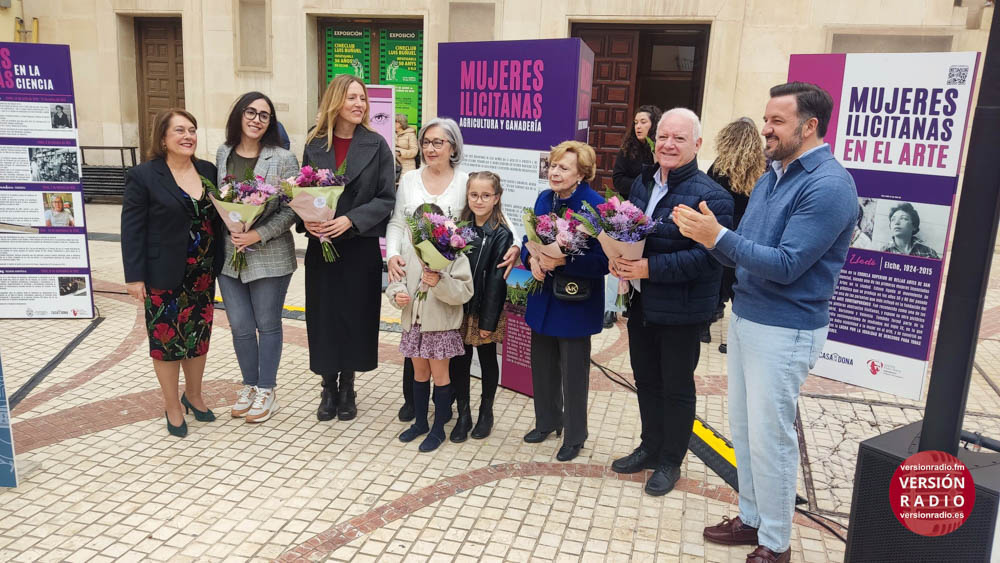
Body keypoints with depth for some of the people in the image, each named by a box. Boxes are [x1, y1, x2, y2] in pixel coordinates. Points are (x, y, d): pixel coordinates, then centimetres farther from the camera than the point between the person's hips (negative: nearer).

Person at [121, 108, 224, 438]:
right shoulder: (143, 176, -8)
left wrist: (219, 265, 1)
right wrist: (134, 276, -12)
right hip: (164, 276, -4)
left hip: (203, 275, 4)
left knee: (199, 336, 14)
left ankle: (194, 395, 33)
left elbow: (220, 217, 9)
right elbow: (132, 229, -9)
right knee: (167, 339, 6)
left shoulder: (209, 171, 5)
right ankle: (173, 406, 20)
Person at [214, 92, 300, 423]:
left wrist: (259, 235, -19)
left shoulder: (283, 159, -7)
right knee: (240, 326, 10)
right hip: (229, 254, 4)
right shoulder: (223, 154, 6)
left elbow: (291, 209, -9)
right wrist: (227, 236, -1)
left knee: (267, 325, 8)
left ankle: (266, 391, 23)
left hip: (269, 256, -4)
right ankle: (249, 386, 30)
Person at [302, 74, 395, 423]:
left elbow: (386, 198, -6)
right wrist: (306, 219, -13)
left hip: (360, 247, -1)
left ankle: (347, 387, 24)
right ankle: (329, 387, 23)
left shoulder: (376, 146, -3)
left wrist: (350, 220, -18)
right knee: (323, 315, 6)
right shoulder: (314, 145, 3)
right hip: (321, 246, 2)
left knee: (355, 314, 6)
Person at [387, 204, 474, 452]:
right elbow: (397, 279, 9)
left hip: (441, 326, -5)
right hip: (414, 324, 6)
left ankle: (438, 428, 20)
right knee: (419, 373, 18)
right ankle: (420, 422, 34)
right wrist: (397, 294, -12)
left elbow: (464, 291, -19)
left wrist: (440, 283, -33)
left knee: (439, 375, 6)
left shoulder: (454, 255, -13)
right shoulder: (410, 252, 4)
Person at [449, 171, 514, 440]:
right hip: (460, 309, 4)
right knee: (459, 362, 8)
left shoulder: (501, 235, -11)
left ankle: (486, 413, 31)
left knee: (487, 361, 13)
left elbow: (496, 279, -13)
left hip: (484, 312, -4)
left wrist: (488, 320, -15)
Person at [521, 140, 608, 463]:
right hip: (543, 298, 6)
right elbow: (529, 240, 11)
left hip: (576, 303, -6)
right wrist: (532, 259, -10)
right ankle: (547, 421, 40)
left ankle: (574, 436, 26)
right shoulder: (544, 199, 4)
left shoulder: (595, 206, -17)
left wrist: (563, 261, -29)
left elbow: (602, 261, -20)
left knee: (573, 371, 7)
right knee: (542, 363, 18)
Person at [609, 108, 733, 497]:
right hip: (641, 302, 7)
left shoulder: (710, 196, -17)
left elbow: (707, 257, -24)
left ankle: (670, 462, 28)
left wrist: (651, 268, -28)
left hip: (681, 311, -7)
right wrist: (618, 259, -7)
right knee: (645, 379, 20)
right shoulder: (643, 183, 7)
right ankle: (650, 448, 39)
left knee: (676, 387, 10)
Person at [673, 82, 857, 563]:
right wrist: (704, 234, -9)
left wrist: (718, 237, -26)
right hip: (745, 318, 9)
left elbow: (786, 265, -24)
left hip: (785, 331, -9)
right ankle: (751, 518, 35)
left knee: (769, 438, 1)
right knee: (742, 428, 17)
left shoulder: (828, 186, -18)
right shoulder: (772, 176, 10)